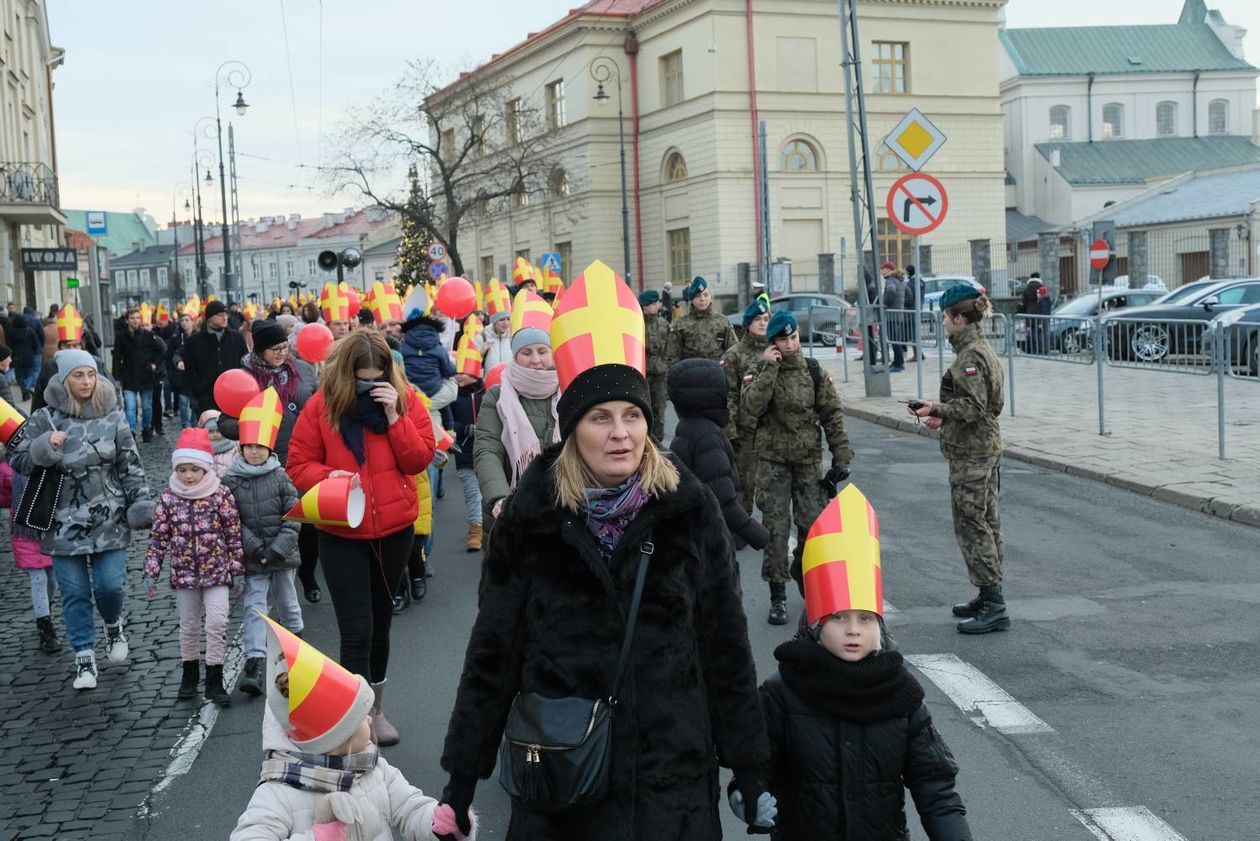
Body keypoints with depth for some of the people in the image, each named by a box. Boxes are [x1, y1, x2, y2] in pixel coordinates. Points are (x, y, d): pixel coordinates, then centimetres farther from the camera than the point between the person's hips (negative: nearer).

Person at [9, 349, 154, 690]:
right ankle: (84, 657, 17)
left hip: (109, 520, 0)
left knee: (110, 584, -3)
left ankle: (113, 625, 30)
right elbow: (17, 460, 0)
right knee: (74, 592, 4)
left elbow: (130, 465, 5)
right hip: (64, 522, 0)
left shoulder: (112, 416, 0)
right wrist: (44, 448, -18)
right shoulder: (45, 418, -2)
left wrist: (140, 504, 0)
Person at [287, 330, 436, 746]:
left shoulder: (404, 399, -2)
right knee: (357, 631, -7)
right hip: (340, 534, -2)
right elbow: (298, 465, -3)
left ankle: (376, 709, 34)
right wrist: (328, 477, -23)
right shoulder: (321, 405, -7)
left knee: (380, 623, 17)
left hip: (394, 530, 3)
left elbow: (420, 459, -8)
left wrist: (394, 415, -18)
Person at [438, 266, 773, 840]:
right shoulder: (531, 518, -5)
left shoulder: (688, 508, -4)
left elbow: (726, 646, 0)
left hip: (673, 771, 0)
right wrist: (461, 778, 1)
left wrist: (750, 770, 2)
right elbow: (492, 653, 0)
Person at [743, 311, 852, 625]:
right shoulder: (761, 372, -1)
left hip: (808, 459, 2)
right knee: (776, 528, -3)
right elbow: (751, 407, -19)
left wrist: (841, 456, -1)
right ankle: (777, 595, 5)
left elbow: (833, 414, 4)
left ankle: (802, 570, 30)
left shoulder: (813, 372, 3)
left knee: (814, 524, 0)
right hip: (773, 460, -1)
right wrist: (769, 368, -19)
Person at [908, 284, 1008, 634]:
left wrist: (936, 409, -17)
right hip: (987, 447, 11)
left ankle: (994, 606, -5)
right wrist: (944, 417, 15)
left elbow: (974, 407, -23)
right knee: (986, 523, 14)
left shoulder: (970, 356, -18)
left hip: (971, 453, -11)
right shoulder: (981, 349, 13)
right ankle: (990, 597, 22)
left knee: (971, 526, -7)